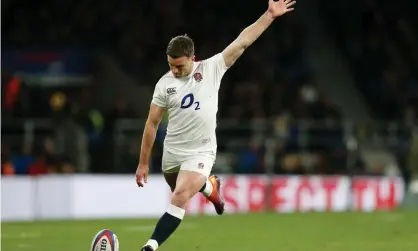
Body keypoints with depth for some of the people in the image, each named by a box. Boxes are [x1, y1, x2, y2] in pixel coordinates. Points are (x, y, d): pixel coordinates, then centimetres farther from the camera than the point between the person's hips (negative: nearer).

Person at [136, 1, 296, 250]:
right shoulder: (165, 84, -3)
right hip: (172, 152, 4)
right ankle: (210, 186, 54)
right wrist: (144, 163, 4)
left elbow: (242, 42, -9)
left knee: (180, 197, -21)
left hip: (201, 152, -4)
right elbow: (152, 124, 3)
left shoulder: (212, 68, -8)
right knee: (181, 192, 22)